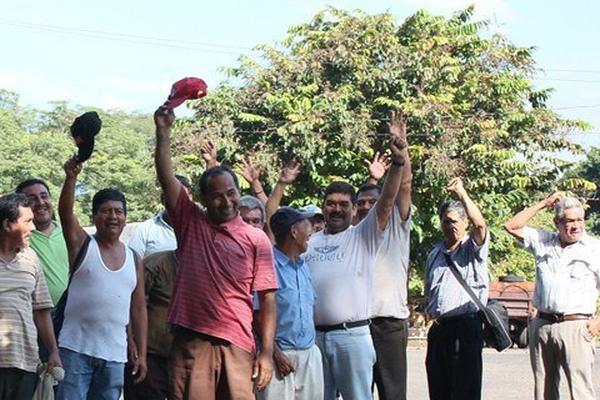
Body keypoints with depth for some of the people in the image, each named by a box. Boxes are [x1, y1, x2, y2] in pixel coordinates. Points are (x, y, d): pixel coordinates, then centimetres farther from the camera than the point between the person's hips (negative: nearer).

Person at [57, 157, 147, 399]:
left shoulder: (133, 259, 12)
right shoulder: (82, 245, 3)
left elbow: (138, 309, 13)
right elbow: (65, 212, -16)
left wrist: (142, 354, 8)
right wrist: (71, 178, -32)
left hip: (115, 355, 4)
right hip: (76, 349, -4)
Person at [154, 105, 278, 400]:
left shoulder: (256, 239, 5)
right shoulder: (190, 223, 9)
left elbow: (267, 300, 3)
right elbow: (165, 176, -1)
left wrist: (267, 353, -3)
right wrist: (163, 130, -11)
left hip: (238, 347, 0)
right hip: (191, 342, 0)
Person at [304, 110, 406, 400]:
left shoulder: (363, 237, 2)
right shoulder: (309, 242, 14)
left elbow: (387, 201, -10)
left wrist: (398, 162, -23)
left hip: (352, 335, -4)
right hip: (313, 335, 4)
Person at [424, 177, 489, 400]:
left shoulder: (473, 248, 2)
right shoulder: (435, 253, 20)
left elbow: (480, 225, -20)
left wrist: (462, 194, -25)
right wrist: (430, 312, 10)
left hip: (466, 325, -6)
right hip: (439, 328, 6)